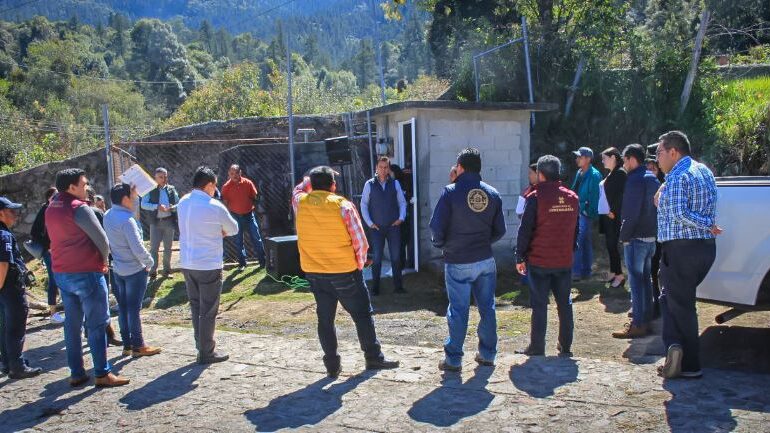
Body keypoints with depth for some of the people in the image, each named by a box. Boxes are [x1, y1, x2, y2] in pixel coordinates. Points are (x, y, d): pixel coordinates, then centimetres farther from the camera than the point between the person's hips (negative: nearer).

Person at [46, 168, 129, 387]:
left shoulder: (51, 209, 10)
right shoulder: (79, 208, -16)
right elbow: (102, 240, -14)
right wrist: (104, 260, 6)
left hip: (62, 274, 8)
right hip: (86, 273, -8)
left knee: (72, 324, 13)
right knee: (97, 324, -1)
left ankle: (76, 373, 18)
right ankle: (102, 374, 3)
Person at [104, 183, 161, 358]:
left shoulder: (108, 216, 2)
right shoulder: (127, 220, -23)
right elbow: (138, 248, -24)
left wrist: (134, 196, 10)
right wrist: (149, 262, -10)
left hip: (118, 270, 8)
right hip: (135, 270, -8)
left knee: (123, 307, 13)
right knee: (134, 308, 0)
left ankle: (127, 345, 22)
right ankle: (138, 346, 9)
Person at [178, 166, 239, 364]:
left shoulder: (183, 202, 4)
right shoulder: (215, 207, -15)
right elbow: (234, 229, -1)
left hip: (187, 264, 7)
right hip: (209, 266, -6)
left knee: (196, 307, 17)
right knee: (208, 311, 3)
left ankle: (201, 346, 26)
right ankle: (206, 353, 10)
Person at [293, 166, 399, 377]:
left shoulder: (300, 202, -2)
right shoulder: (343, 205, -12)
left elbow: (298, 189, 27)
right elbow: (360, 242, -10)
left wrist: (311, 179, 21)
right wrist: (359, 264, 3)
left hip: (313, 272, 4)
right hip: (344, 272, -4)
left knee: (325, 318, 12)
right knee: (362, 314, 10)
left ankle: (332, 364, 16)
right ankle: (373, 357, 18)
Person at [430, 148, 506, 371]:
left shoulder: (451, 192, -12)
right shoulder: (493, 194, 2)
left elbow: (437, 227, -11)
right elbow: (500, 230, 7)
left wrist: (440, 244, 8)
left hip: (458, 262, -4)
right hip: (486, 261, 4)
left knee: (458, 311, 4)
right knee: (487, 307, 14)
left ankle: (453, 359, 12)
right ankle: (488, 353, 24)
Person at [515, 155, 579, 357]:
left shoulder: (535, 197, -11)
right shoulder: (572, 197, 6)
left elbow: (525, 230, -10)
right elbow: (576, 229, 13)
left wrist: (520, 257, -4)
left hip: (539, 260, -4)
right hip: (565, 261, 5)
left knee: (539, 305, 2)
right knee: (565, 303, 13)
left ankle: (537, 348, 8)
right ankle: (566, 346, 20)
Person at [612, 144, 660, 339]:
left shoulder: (635, 179, -16)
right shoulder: (653, 179, 14)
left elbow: (632, 212, -21)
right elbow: (657, 208, 17)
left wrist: (624, 235, -14)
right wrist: (653, 231, 17)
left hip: (636, 238, -9)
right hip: (651, 237, 9)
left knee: (636, 280, -5)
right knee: (645, 279, 17)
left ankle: (638, 325, -3)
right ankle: (646, 319, 26)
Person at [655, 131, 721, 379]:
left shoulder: (678, 177, -14)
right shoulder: (705, 171, 15)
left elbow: (678, 213, -25)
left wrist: (708, 225, -16)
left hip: (680, 249, -9)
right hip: (706, 247, 9)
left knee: (680, 305, 0)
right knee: (669, 298, 18)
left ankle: (691, 366, 0)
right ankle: (675, 346, 10)